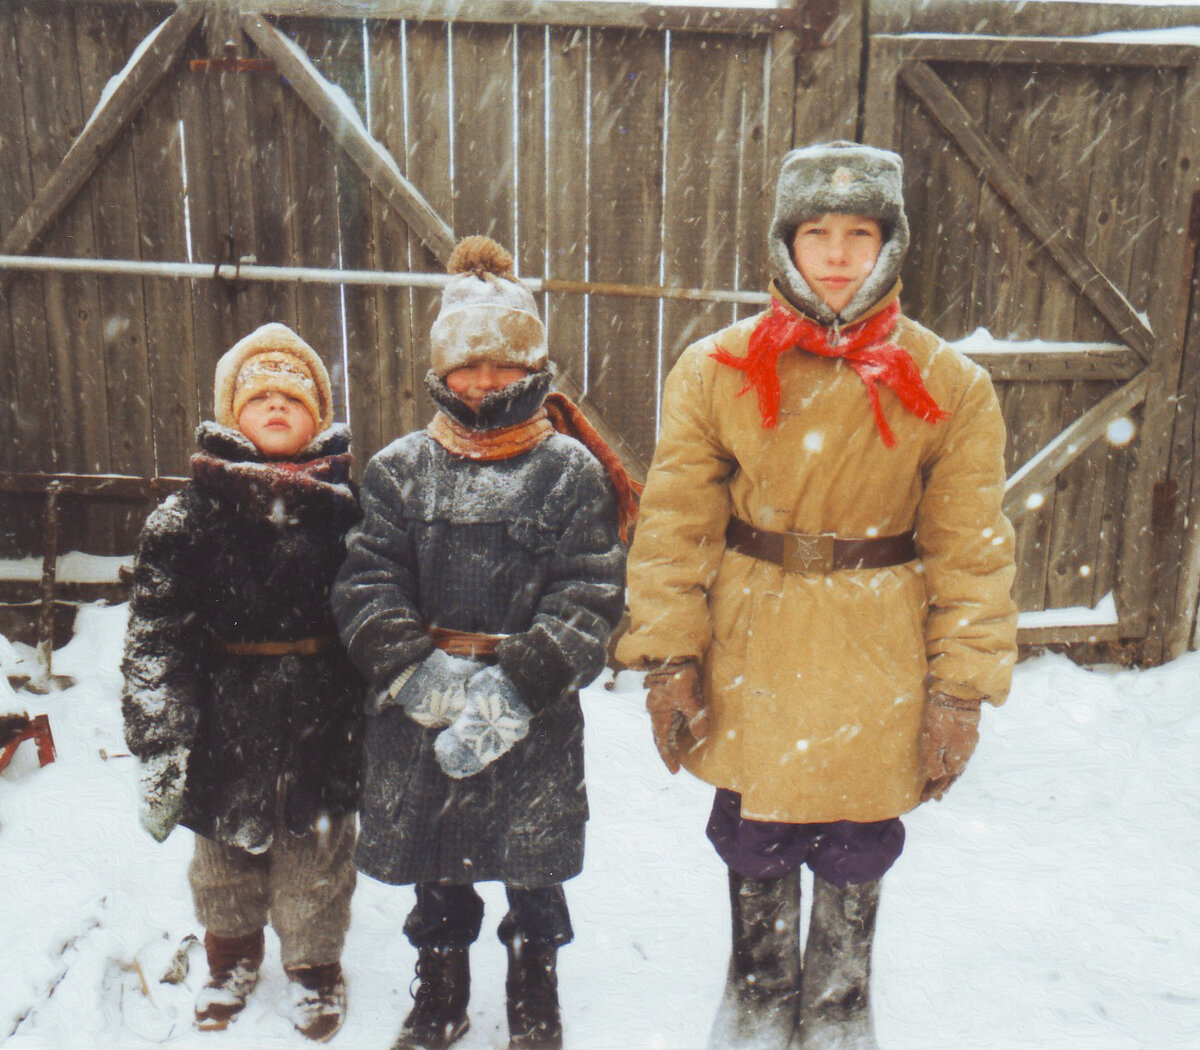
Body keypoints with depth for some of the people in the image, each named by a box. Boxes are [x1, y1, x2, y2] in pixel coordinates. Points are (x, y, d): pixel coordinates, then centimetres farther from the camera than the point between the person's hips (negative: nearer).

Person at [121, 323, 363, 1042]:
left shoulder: (347, 508, -2)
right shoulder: (191, 517, -5)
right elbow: (156, 635, -6)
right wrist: (159, 743, -10)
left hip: (324, 721, 0)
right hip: (226, 720, 1)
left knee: (317, 850, 12)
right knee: (226, 852, 18)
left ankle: (316, 967, 37)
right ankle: (232, 958, 44)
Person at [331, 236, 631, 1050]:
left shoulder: (571, 473, -4)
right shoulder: (400, 469, 4)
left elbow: (590, 598, -10)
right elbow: (366, 585, -2)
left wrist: (514, 684, -21)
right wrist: (416, 668, -18)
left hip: (536, 719, -2)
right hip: (418, 717, 2)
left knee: (534, 871, 14)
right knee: (434, 870, 19)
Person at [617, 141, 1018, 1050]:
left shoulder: (949, 387, -5)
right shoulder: (716, 370, -5)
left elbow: (971, 551, -2)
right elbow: (675, 526, -3)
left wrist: (962, 687, -5)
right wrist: (668, 657, -7)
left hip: (878, 660, 0)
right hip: (752, 647, 1)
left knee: (858, 847, 16)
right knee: (755, 837, 17)